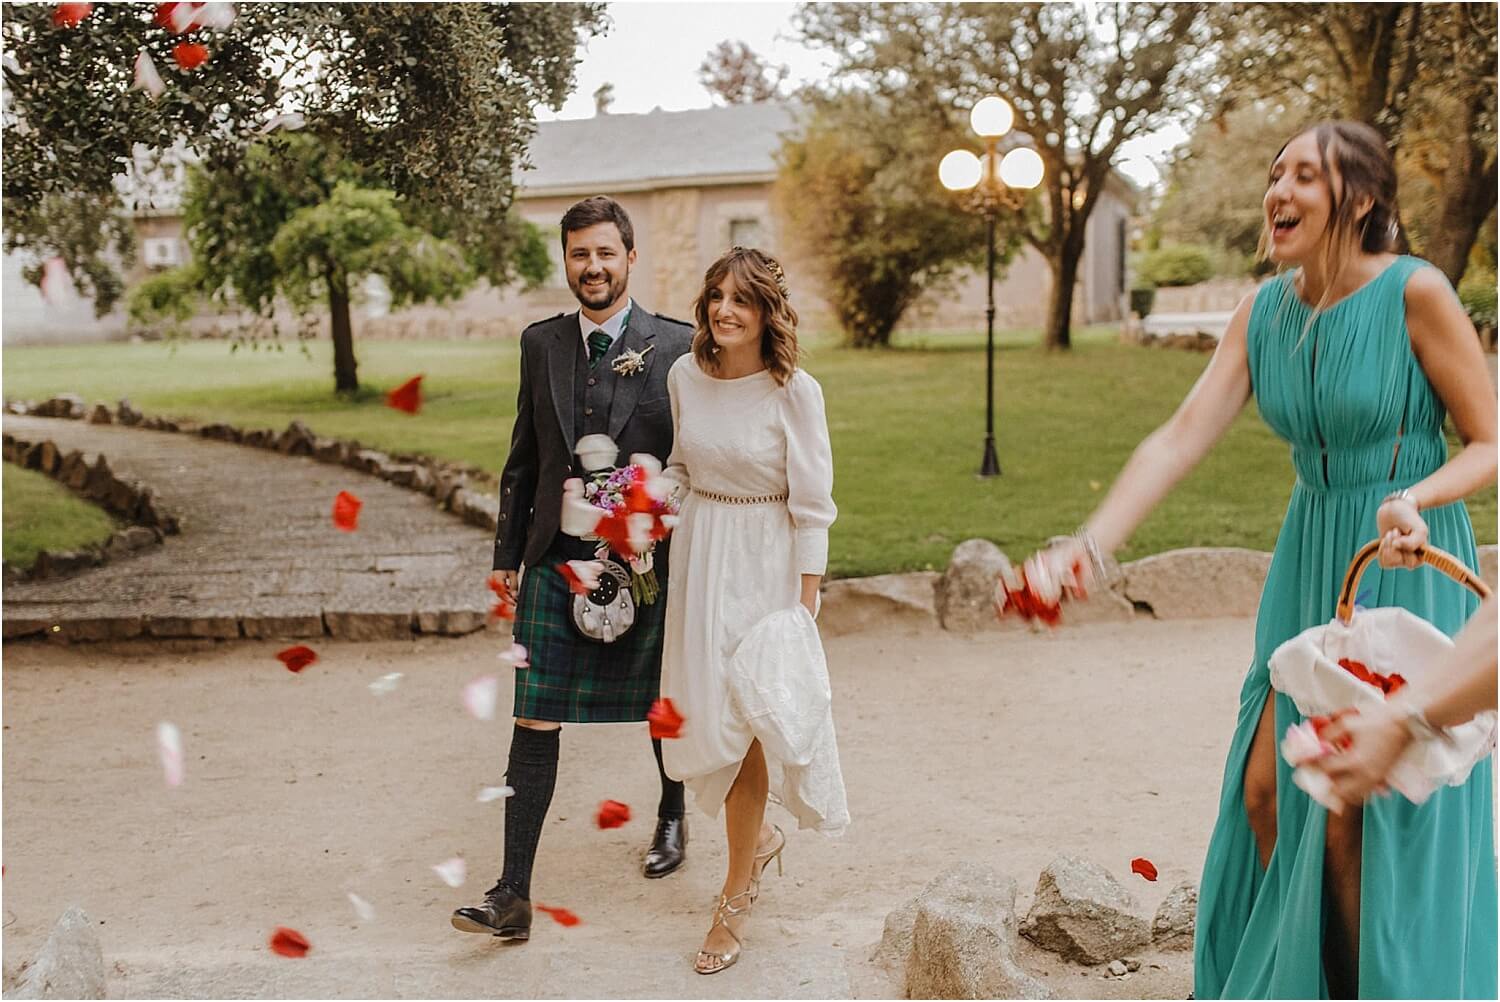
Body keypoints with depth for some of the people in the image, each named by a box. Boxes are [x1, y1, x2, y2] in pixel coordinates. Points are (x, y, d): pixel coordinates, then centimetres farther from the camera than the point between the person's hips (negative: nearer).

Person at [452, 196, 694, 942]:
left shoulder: (676, 346, -4)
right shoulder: (541, 343, 7)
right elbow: (523, 458, 12)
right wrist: (508, 553, 10)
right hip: (555, 564, 2)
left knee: (662, 707, 17)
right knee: (535, 725, -1)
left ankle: (672, 818, 45)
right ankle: (514, 895, 4)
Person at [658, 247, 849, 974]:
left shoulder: (795, 392, -15)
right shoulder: (685, 376, -1)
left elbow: (812, 506, -12)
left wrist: (805, 607, -12)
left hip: (764, 564, -5)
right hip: (698, 556, 5)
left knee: (737, 718, 0)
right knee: (703, 716, 12)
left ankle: (737, 893, 17)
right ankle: (757, 837, 39)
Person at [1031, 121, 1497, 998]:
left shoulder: (1416, 293, -17)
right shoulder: (1265, 311, -1)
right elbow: (1180, 439, -10)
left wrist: (1416, 499, -31)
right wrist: (1088, 547, -22)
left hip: (1407, 568, -6)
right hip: (1311, 564, 6)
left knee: (1357, 816, -1)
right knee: (1264, 791, 10)